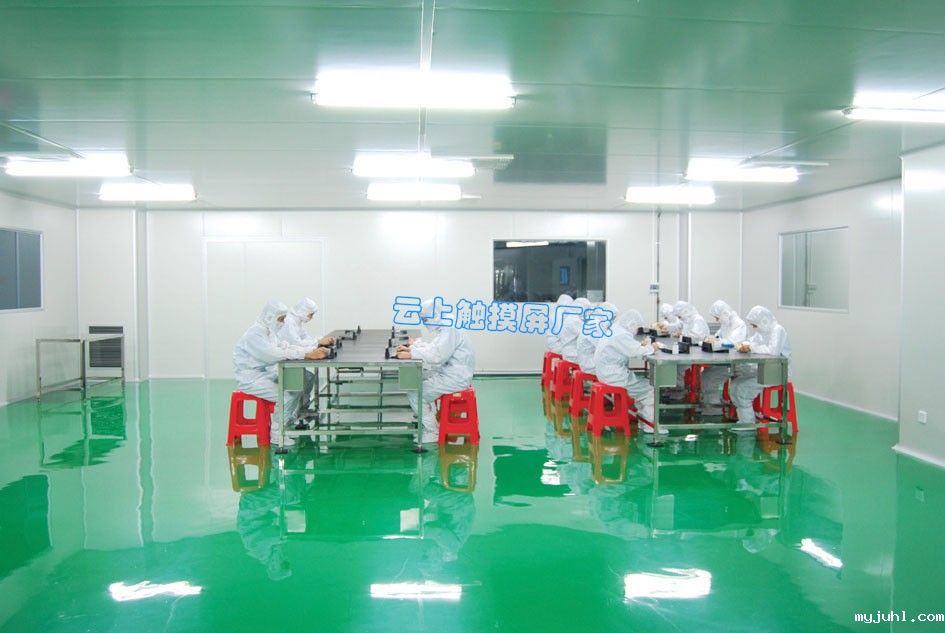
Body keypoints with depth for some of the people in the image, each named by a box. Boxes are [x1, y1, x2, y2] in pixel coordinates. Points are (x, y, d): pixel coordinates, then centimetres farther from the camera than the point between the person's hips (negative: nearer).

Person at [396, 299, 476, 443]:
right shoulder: (445, 329, 12)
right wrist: (413, 347, 4)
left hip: (456, 378, -11)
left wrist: (411, 354, -27)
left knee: (414, 394, -11)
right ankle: (430, 419, 21)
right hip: (449, 372, 11)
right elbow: (432, 348, 18)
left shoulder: (450, 330, -20)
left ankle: (432, 431, 0)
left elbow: (437, 355, -30)